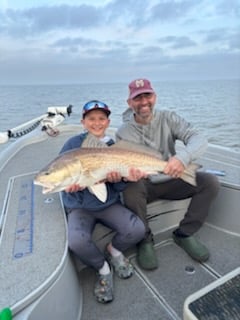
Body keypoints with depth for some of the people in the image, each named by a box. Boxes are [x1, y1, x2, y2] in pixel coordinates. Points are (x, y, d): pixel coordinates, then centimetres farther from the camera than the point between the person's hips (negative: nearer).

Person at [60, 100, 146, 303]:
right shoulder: (74, 144, -4)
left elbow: (120, 188, 1)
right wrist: (71, 185, -24)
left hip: (109, 204, 2)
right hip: (80, 207, -1)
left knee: (138, 230, -21)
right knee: (77, 242, -30)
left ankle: (114, 250, 14)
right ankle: (103, 268, 4)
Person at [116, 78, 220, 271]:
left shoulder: (168, 118, -5)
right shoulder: (123, 133, -7)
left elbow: (199, 139, -18)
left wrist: (183, 157, -41)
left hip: (172, 181, 2)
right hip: (144, 185, -2)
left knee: (210, 182, -19)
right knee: (131, 189, -35)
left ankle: (185, 234, 1)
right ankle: (145, 240, -7)